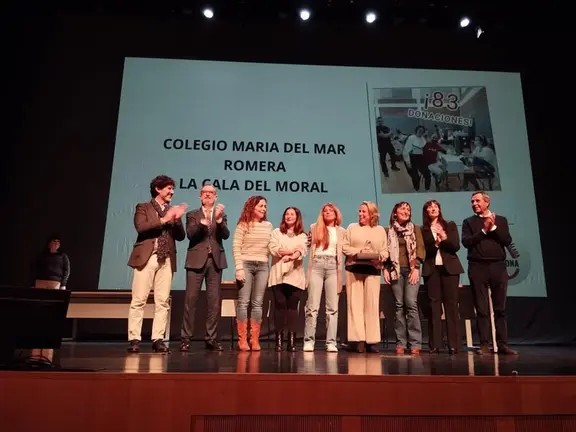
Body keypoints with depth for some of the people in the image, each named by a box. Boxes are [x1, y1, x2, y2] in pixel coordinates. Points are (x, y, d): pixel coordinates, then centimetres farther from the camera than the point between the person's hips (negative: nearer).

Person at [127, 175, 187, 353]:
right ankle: (134, 339, 2)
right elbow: (140, 227, -12)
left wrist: (176, 220, -6)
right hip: (146, 258, -4)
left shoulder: (173, 211, 18)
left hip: (166, 261, 4)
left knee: (162, 302, 1)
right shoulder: (143, 207, 7)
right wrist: (163, 219, -12)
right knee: (138, 300, -4)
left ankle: (158, 339, 6)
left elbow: (181, 236, 10)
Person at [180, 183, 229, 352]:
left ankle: (211, 338, 8)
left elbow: (226, 235, -2)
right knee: (191, 299, -4)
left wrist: (219, 219, -18)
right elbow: (190, 234, -6)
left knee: (214, 301, 1)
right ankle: (186, 337, 2)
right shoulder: (192, 215, 11)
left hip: (215, 261, 2)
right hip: (196, 260, -1)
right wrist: (203, 222, -22)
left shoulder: (221, 215, 14)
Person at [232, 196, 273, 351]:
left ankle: (255, 340, 7)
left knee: (257, 303, 4)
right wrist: (239, 268, -12)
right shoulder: (243, 225, 0)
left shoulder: (268, 225, 11)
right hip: (246, 264, -3)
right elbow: (236, 248, -5)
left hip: (263, 266, 4)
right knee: (243, 302, -4)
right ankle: (242, 340, 1)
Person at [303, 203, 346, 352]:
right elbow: (307, 244, 13)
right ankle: (309, 341, -1)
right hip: (317, 265, -1)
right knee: (312, 306, -4)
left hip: (333, 267, 1)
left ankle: (331, 342, -1)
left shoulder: (341, 231, 16)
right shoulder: (314, 227, 15)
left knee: (332, 307, -2)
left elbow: (345, 250, 10)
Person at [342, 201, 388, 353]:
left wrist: (379, 257, -12)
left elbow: (385, 251, 8)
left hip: (373, 270, 1)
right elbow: (344, 247, 3)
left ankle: (372, 340, 3)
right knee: (355, 304, -3)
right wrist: (358, 252, -12)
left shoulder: (380, 230, 13)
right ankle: (358, 340, 0)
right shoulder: (352, 227, 11)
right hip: (354, 269, 0)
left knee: (372, 304, -2)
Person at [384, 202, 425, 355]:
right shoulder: (389, 231, 12)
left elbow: (420, 248, 3)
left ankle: (415, 343, -8)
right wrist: (385, 269, -1)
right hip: (395, 270, 1)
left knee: (411, 304, -11)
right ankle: (401, 343, 2)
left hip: (411, 269, -1)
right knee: (399, 305, 0)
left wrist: (416, 268, -7)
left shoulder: (415, 228, 11)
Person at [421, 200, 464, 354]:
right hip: (431, 269, 0)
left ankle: (454, 344, 1)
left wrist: (444, 237, -14)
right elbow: (423, 251, 0)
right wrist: (435, 243, -14)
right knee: (434, 305, -2)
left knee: (451, 304, -2)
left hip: (449, 267, 0)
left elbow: (456, 246, 1)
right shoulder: (423, 230, 7)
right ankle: (435, 345, -1)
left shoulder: (450, 225, 10)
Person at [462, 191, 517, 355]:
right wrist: (484, 230, -9)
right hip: (477, 268, -1)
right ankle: (485, 344, 4)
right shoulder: (469, 222, 10)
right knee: (482, 309, 0)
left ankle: (502, 344, 9)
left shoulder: (501, 220, 12)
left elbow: (507, 241, 1)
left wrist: (493, 227, -8)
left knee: (500, 308, 3)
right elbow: (466, 242, -4)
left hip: (498, 267, 1)